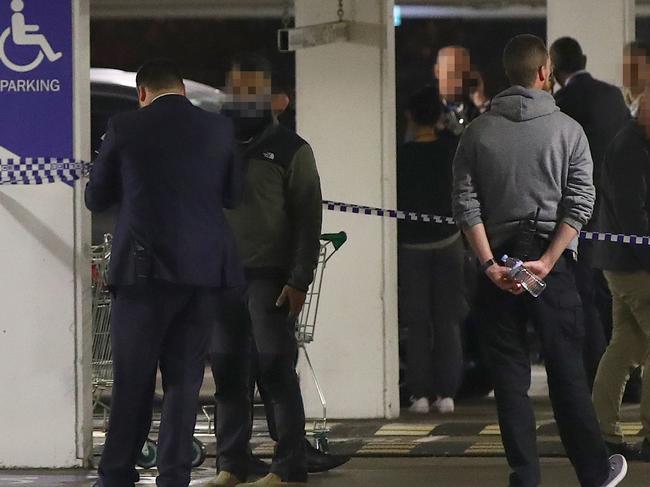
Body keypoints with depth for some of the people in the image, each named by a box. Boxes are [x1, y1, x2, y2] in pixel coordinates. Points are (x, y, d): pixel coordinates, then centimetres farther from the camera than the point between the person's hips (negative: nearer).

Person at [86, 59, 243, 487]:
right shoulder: (220, 129, 3)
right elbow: (233, 196, 14)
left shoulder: (125, 128, -4)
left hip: (146, 268, -2)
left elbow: (96, 198, 6)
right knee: (185, 380, 7)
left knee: (133, 382, 4)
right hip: (205, 270, 2)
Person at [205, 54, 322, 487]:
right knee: (228, 373, 5)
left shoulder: (290, 149, 2)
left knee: (277, 370, -7)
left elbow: (309, 220, -3)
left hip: (270, 278, -4)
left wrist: (299, 281, -11)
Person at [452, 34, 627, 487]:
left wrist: (490, 264, -6)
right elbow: (580, 203, -9)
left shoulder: (479, 131, 2)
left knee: (510, 375, 4)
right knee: (567, 370, 7)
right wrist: (546, 263, -11)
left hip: (498, 267, 1)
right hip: (551, 265, -1)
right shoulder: (567, 129, -2)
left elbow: (466, 203, -4)